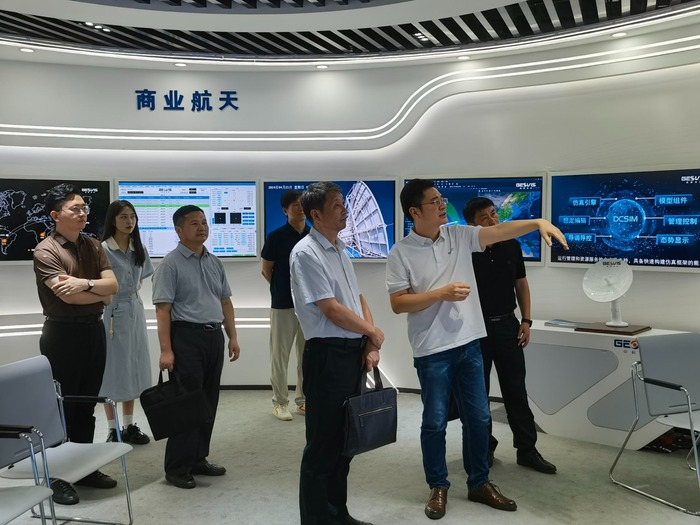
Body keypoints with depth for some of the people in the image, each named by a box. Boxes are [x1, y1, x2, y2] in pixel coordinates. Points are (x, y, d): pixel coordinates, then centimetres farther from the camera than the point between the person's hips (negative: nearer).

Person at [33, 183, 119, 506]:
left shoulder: (92, 245, 8)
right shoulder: (45, 251, -11)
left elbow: (113, 284, -1)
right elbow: (68, 296, -20)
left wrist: (85, 284, -19)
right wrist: (101, 295, -5)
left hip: (94, 329, 6)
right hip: (63, 333, -6)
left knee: (87, 404, 14)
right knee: (60, 405, 2)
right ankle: (56, 476, 13)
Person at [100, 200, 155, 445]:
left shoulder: (139, 249, 7)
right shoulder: (102, 249, -11)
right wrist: (107, 319, -18)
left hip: (135, 312, 6)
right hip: (111, 313, -6)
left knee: (133, 367, 11)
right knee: (112, 367, 2)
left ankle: (129, 426, 22)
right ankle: (113, 430, 12)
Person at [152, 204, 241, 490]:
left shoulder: (215, 262, 13)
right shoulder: (171, 264, -7)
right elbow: (162, 309, -12)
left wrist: (232, 336, 12)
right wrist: (166, 350, -18)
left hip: (214, 336, 7)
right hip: (187, 337, -7)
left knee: (209, 402, 11)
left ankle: (198, 459, 23)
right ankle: (177, 468, 7)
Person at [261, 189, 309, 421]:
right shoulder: (276, 237, -8)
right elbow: (266, 271, 1)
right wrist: (283, 288, 7)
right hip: (283, 304, -4)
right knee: (280, 354, 4)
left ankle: (303, 399, 23)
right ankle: (280, 402, 16)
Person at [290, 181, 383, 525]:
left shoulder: (339, 250, 13)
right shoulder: (306, 253, -13)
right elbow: (332, 310, -18)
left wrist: (370, 347, 2)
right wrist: (374, 332, -6)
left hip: (354, 352, 9)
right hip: (328, 355, -9)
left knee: (346, 438, 17)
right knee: (324, 443, 2)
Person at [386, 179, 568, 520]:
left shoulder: (460, 236, 4)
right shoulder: (401, 253, -8)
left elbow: (499, 231, -6)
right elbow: (397, 303, -11)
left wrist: (538, 223, -21)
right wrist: (442, 293, -18)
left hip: (468, 344, 5)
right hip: (432, 350, -4)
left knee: (478, 418, 13)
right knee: (435, 422, 7)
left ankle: (479, 484, 29)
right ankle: (438, 487, 25)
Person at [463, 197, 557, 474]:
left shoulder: (512, 246, 2)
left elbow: (521, 284, 11)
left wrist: (526, 321, 4)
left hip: (507, 325, 3)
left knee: (516, 391, 7)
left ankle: (527, 449, 17)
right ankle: (485, 447, 23)